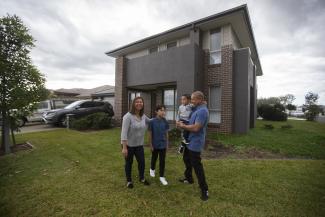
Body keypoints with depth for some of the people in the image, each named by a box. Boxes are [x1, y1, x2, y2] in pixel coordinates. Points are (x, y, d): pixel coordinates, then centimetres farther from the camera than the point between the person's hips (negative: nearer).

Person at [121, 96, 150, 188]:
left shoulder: (143, 116, -2)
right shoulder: (128, 116, -21)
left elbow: (149, 121, 21)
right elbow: (124, 132, -23)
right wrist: (124, 147, -25)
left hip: (139, 144, 5)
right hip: (128, 144, -5)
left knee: (142, 162, 11)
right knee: (129, 163, 13)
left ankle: (142, 178, 38)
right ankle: (129, 181, 36)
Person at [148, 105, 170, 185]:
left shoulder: (165, 122, -6)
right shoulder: (152, 121, -15)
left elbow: (166, 133, 3)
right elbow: (150, 134, -9)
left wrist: (167, 143, 6)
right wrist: (151, 145, -6)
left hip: (163, 144, 2)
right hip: (155, 144, -2)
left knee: (162, 161, 8)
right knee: (154, 158, 20)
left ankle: (162, 176, 23)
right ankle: (152, 169, 48)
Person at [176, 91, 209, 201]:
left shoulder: (202, 111, -24)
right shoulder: (197, 109, 8)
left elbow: (196, 128, -29)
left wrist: (183, 126, -16)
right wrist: (183, 123, 1)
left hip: (195, 143, -10)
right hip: (190, 141, 10)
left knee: (196, 166, -1)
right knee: (186, 159, 24)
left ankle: (204, 189, 15)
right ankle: (188, 178, 45)